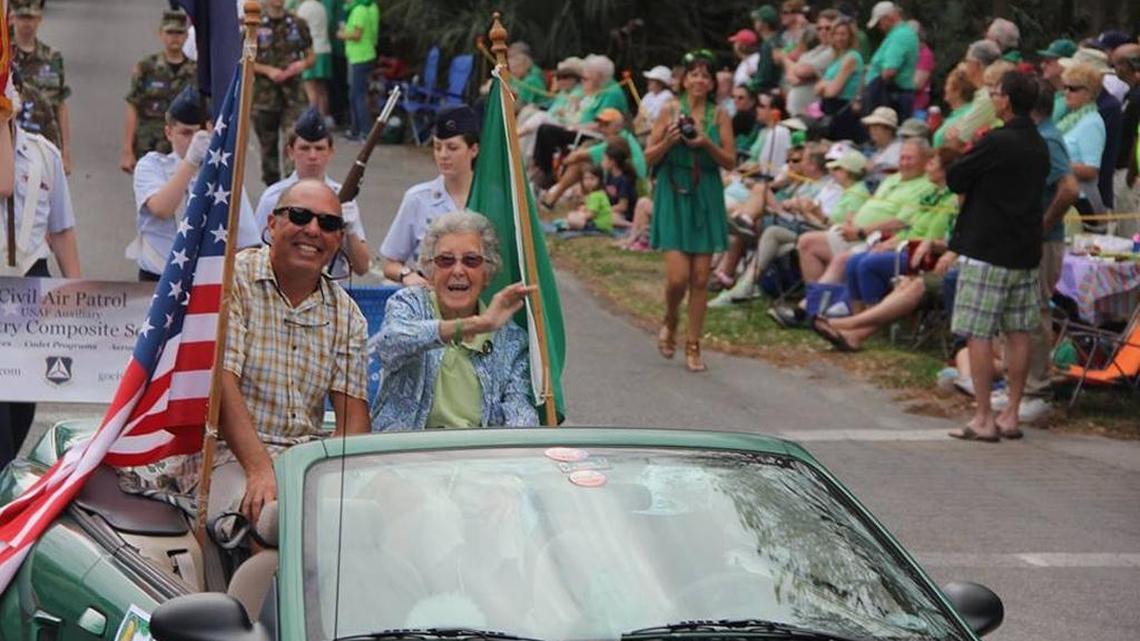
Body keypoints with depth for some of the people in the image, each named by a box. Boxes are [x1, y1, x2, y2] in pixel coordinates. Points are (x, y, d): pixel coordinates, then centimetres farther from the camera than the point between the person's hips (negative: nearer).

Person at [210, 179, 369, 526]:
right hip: (232, 455, -5)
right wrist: (260, 470, -26)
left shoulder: (346, 314, 14)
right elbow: (221, 383, -14)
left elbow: (353, 411, 7)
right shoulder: (233, 280, -3)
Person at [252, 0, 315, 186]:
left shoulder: (297, 24, 8)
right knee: (268, 144, 9)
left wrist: (303, 64, -7)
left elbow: (311, 55, 16)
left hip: (293, 93, 0)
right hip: (264, 92, 0)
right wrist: (268, 70, -13)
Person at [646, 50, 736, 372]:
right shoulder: (670, 111, 1)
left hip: (706, 197, 2)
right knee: (678, 276, -11)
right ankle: (670, 324, 20)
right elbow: (650, 156, 2)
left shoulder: (719, 115, 4)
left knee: (700, 278, 2)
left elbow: (730, 162, 2)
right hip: (674, 195, -2)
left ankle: (693, 345, 13)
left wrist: (707, 144, -14)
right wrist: (669, 141, -16)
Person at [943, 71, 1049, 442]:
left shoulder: (996, 143, -15)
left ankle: (984, 420, -5)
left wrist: (959, 157, 12)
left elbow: (954, 180, -9)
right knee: (1018, 334, 10)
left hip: (987, 250, -8)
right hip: (1026, 251, 8)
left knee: (978, 335, -3)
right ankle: (1011, 416, 14)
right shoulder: (1039, 146, 10)